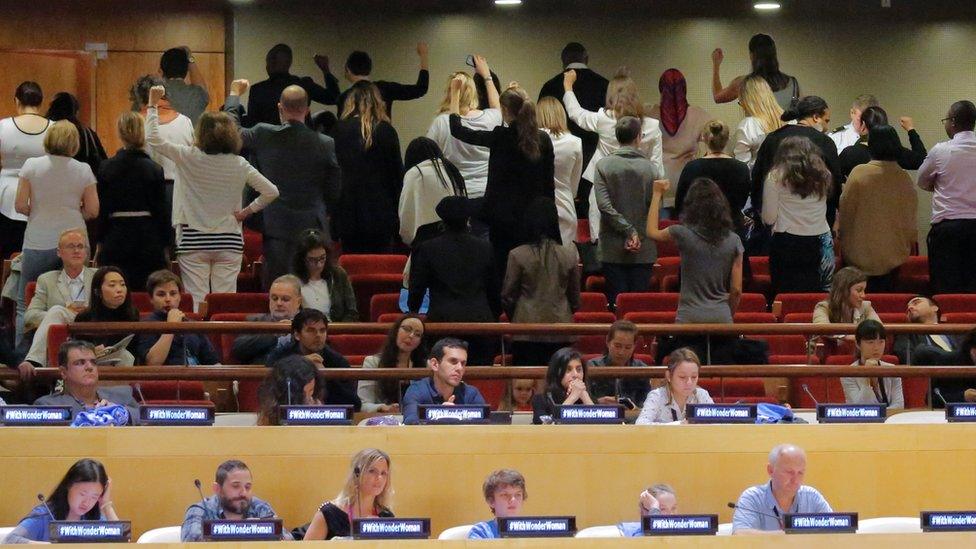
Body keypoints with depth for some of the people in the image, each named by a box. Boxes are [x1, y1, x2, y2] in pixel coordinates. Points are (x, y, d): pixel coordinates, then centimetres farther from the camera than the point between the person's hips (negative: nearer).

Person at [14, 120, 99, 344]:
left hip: (37, 244, -1)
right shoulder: (83, 170, -2)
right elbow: (92, 211, 0)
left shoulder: (31, 166, -3)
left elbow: (20, 206, -5)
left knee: (25, 306, 6)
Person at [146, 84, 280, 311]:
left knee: (197, 302, -1)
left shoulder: (189, 158, -8)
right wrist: (247, 212, 7)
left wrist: (153, 105, 5)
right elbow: (271, 192, 0)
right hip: (229, 242, 2)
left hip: (193, 241, -2)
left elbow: (154, 139, -3)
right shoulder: (239, 165, -2)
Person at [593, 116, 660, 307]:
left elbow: (604, 205, -10)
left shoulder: (603, 165, -3)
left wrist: (628, 231, -8)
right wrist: (635, 234, -1)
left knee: (616, 304, 2)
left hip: (612, 249, 0)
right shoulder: (650, 168, -3)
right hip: (644, 250, 0)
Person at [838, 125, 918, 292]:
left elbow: (846, 209, -3)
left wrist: (840, 234, 12)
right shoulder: (904, 178, -5)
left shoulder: (859, 173, -11)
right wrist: (911, 241, 23)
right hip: (893, 254, 2)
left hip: (861, 251, -2)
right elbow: (911, 214, 7)